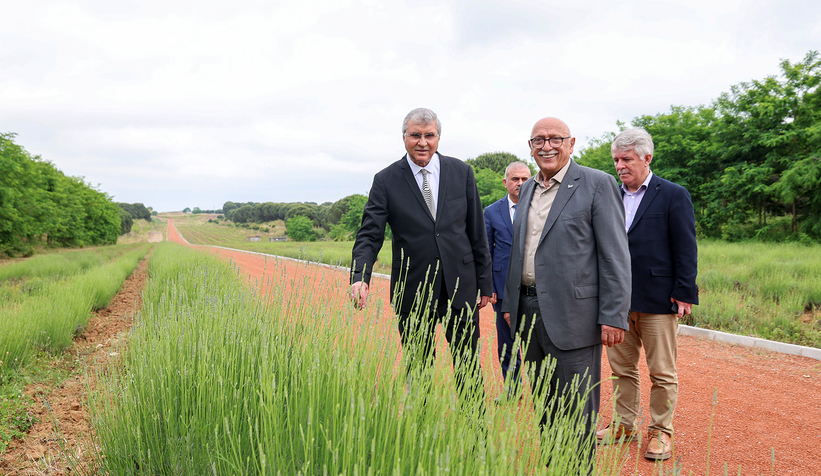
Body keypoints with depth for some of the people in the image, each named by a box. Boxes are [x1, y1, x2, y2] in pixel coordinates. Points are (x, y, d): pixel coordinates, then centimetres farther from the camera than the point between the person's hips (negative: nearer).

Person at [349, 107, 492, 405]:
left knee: (469, 372, 9)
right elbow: (369, 235, -7)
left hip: (461, 289, 1)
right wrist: (360, 277, -25)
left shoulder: (461, 172, 3)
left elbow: (476, 232, 7)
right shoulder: (386, 180, -2)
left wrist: (484, 282, 8)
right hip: (414, 293, -1)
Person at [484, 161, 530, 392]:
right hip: (504, 288, 1)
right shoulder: (491, 212, 6)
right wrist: (488, 287, -1)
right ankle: (513, 391, 25)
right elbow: (485, 253, 7)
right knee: (506, 346, 9)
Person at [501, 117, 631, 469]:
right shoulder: (527, 190, 15)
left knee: (575, 410, 3)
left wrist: (614, 316, -15)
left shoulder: (597, 184, -6)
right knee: (543, 403, 17)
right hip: (530, 310, 7)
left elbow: (615, 255, -10)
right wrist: (510, 303, 17)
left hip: (572, 314, -6)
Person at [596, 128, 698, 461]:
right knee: (621, 368, 13)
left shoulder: (673, 195, -3)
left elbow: (686, 248, -6)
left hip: (657, 300, -5)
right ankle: (624, 424, 27)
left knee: (662, 372, 6)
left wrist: (684, 293, -11)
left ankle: (661, 431, 21)